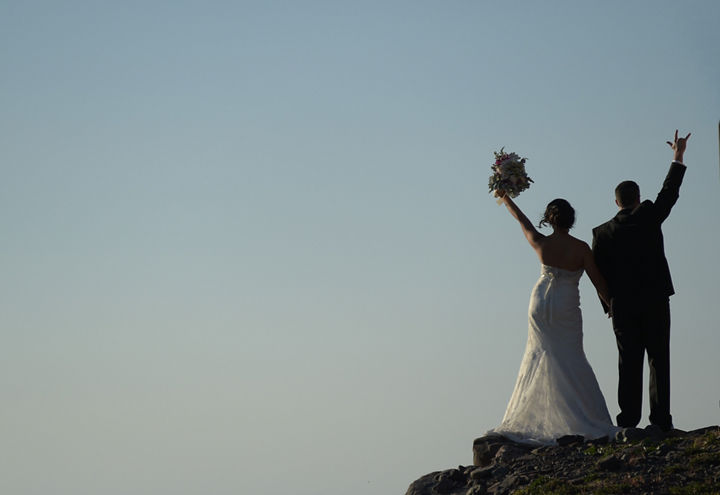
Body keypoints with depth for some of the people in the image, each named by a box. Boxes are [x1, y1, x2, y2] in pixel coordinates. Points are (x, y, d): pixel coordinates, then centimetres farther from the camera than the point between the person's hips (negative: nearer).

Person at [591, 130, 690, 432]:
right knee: (659, 361, 1)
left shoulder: (602, 233, 0)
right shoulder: (648, 217, -3)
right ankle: (661, 420, -5)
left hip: (622, 307, 1)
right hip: (655, 302, -1)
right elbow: (669, 192, 9)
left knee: (629, 364, 3)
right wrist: (678, 158, 19)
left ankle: (629, 421, -2)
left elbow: (600, 276, 2)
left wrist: (609, 306, 13)